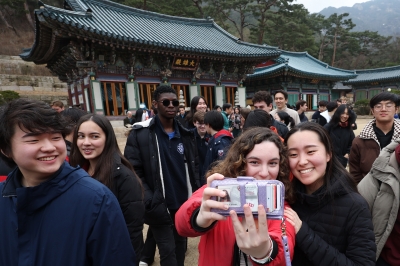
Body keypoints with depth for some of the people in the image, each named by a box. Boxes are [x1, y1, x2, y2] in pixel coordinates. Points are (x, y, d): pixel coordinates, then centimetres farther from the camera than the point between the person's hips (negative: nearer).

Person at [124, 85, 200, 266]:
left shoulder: (185, 134, 5)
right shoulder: (140, 134, -9)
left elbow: (194, 167, 10)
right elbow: (133, 172, -11)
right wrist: (151, 203, -17)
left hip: (184, 203, 4)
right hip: (160, 206, -4)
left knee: (180, 245, 20)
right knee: (168, 250, 4)